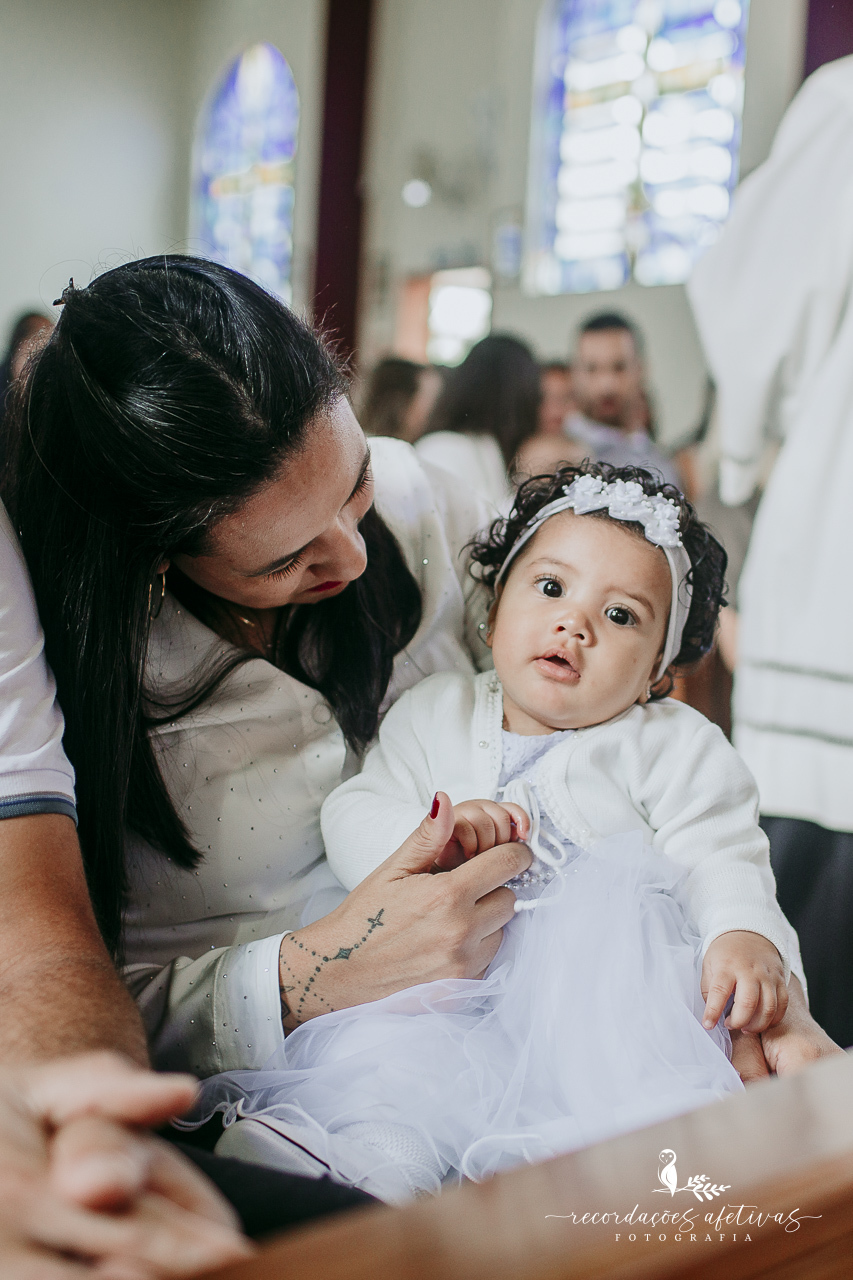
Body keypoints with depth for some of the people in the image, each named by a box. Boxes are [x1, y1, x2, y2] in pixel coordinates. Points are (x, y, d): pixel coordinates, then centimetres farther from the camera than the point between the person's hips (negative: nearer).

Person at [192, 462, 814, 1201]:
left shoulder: (674, 746, 11)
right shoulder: (437, 715, 16)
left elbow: (721, 860, 0)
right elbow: (354, 819, 8)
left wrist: (745, 938, -22)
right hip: (455, 995, 2)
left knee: (614, 891, -33)